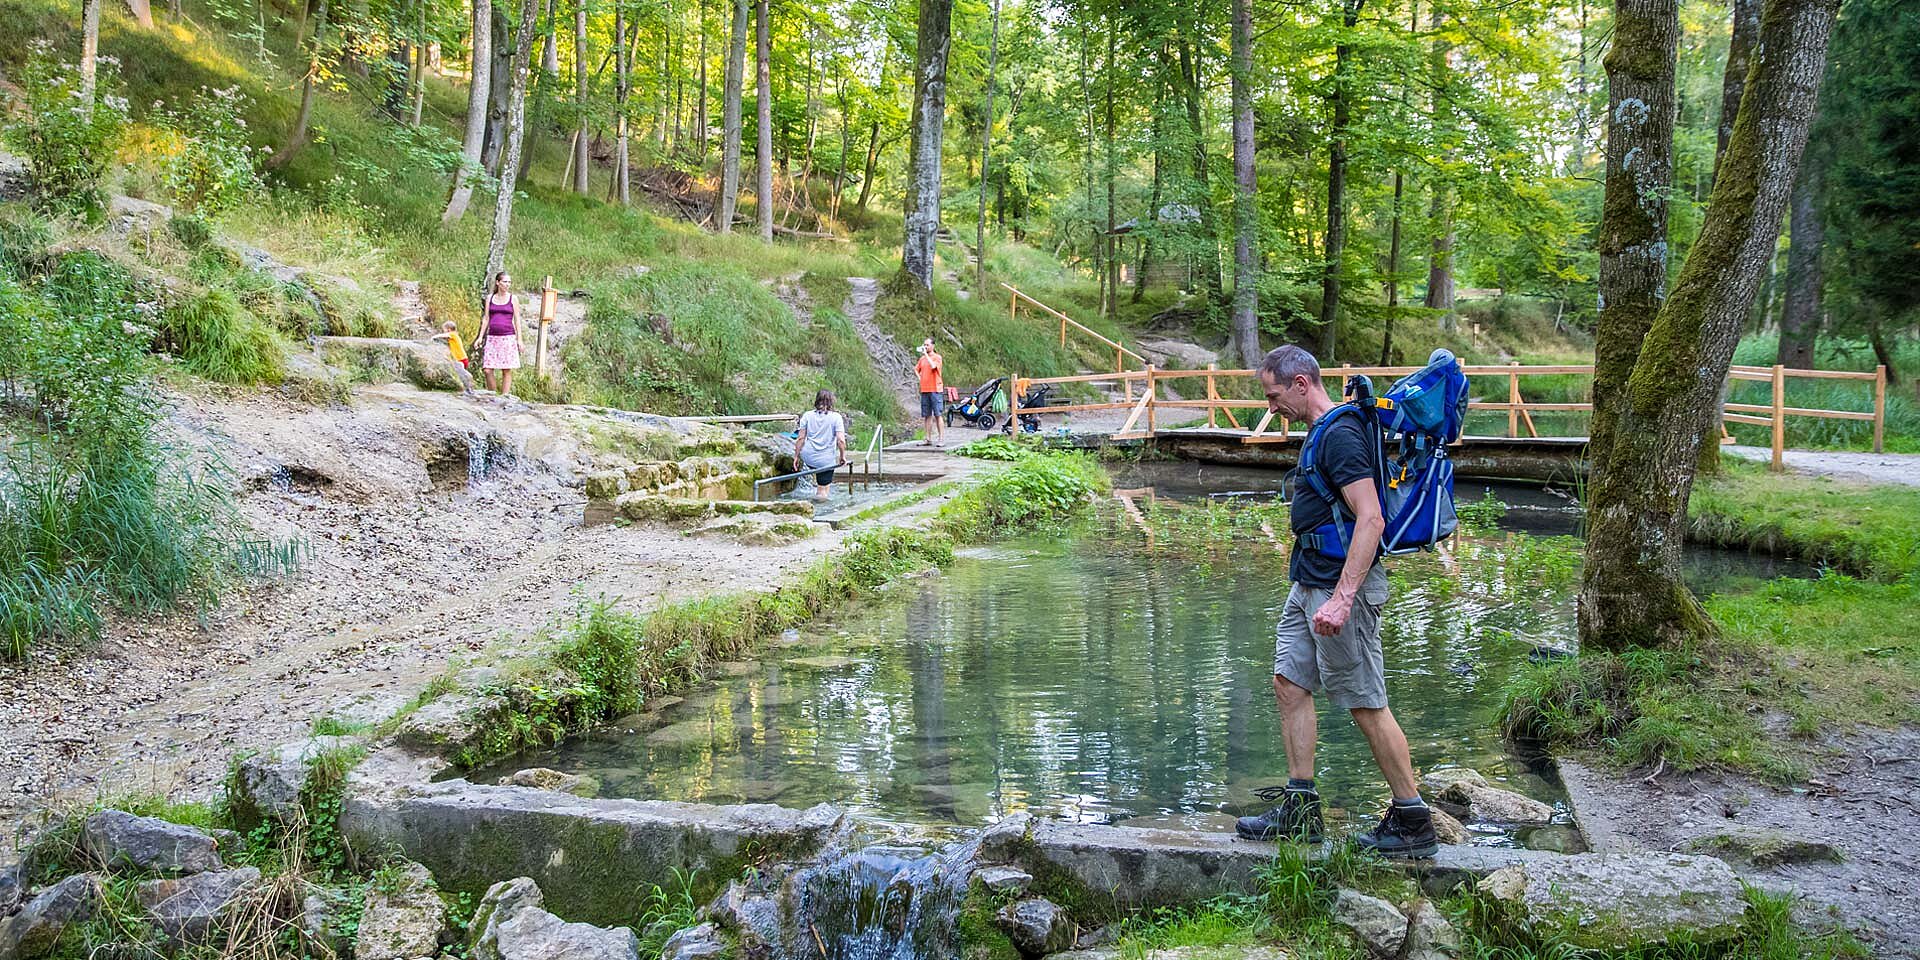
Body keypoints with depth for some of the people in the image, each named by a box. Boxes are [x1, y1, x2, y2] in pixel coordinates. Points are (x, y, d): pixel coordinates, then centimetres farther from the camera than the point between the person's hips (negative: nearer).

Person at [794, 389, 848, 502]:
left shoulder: (807, 415, -1)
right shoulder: (836, 417, -8)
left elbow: (800, 438, -1)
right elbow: (841, 440, -14)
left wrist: (796, 456, 9)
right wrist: (842, 456, 1)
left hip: (808, 458, 3)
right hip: (826, 461, -3)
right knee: (823, 492, 9)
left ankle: (815, 480, 34)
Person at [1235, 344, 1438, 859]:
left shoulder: (1340, 435, -18)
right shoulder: (1325, 431, 14)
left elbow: (1370, 520, -26)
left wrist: (1341, 599, -31)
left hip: (1342, 584, -11)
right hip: (1310, 582, 11)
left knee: (1367, 704, -3)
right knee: (1290, 683, 10)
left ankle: (1413, 821, 9)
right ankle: (1300, 810, 16)